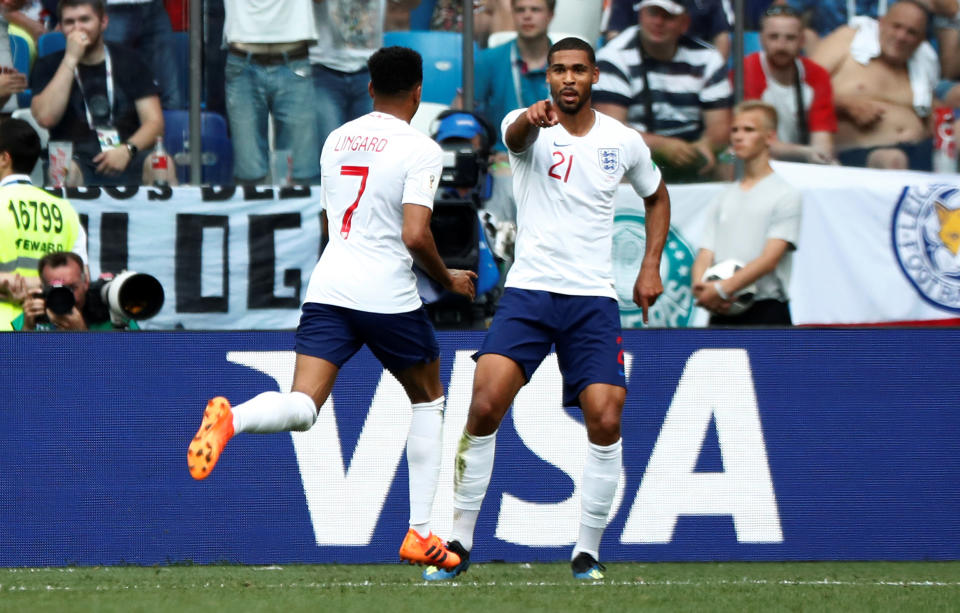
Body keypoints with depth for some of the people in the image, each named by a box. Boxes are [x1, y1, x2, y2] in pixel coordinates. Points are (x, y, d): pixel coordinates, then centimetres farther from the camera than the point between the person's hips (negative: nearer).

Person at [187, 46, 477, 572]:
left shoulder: (336, 140, 14)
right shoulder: (419, 149, -6)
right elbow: (415, 235, -15)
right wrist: (447, 280, 3)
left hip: (328, 288, 4)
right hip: (389, 296, -4)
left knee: (301, 408, -7)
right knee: (429, 400, 19)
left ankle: (231, 419, -42)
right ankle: (419, 533, 15)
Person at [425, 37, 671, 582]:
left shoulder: (624, 142, 5)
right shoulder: (530, 127, -4)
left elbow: (657, 195, 25)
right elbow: (517, 134, -30)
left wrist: (651, 266, 12)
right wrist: (532, 119, -55)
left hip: (594, 298, 2)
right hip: (528, 291, -2)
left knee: (606, 420, -12)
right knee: (485, 407, -16)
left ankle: (588, 553, 5)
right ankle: (461, 542, -2)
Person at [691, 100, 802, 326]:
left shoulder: (785, 195, -2)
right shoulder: (724, 199, 17)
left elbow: (770, 258, -12)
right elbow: (705, 254, 10)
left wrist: (722, 289, -21)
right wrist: (700, 288, -13)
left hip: (766, 314, -6)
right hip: (722, 314, 6)